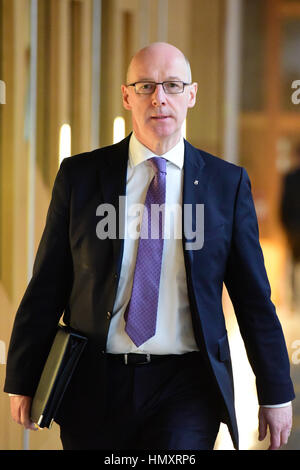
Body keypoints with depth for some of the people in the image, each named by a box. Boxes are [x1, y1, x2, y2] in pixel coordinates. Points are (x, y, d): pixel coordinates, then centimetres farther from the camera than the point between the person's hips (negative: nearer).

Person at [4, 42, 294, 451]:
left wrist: (276, 394, 6)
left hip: (186, 387, -1)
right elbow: (46, 286, 6)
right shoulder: (79, 176, 4)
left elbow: (253, 296, 6)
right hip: (94, 386, 1)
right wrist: (23, 382, 4)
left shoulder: (227, 183, 4)